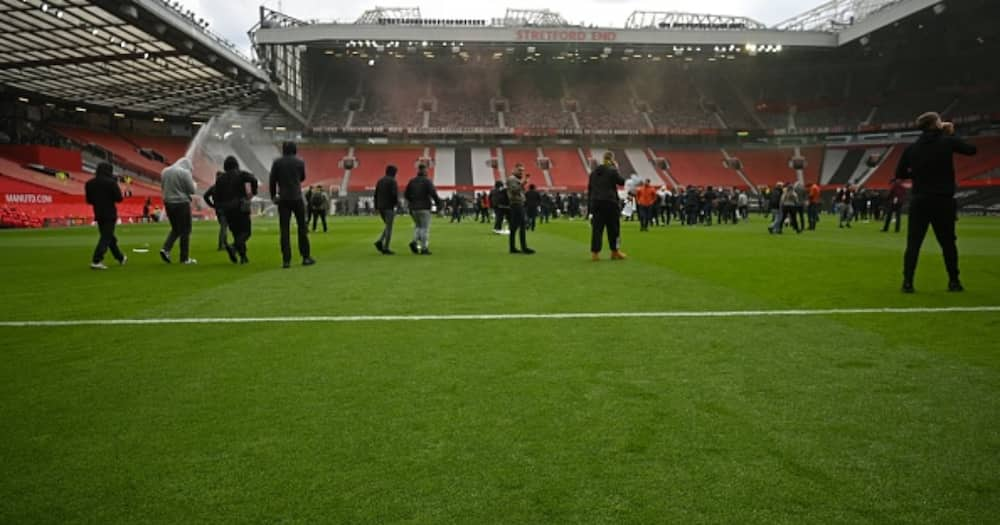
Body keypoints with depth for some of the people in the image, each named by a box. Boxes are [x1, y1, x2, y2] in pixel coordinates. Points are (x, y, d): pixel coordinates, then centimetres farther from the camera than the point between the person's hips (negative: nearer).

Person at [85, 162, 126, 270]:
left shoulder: (89, 183, 5)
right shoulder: (111, 182, -12)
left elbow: (89, 200, 8)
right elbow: (119, 198, -12)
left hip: (98, 214, 6)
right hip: (110, 214, -6)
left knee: (109, 236, 18)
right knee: (106, 237, -5)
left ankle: (120, 258, 29)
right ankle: (96, 261, -14)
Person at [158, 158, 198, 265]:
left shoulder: (165, 171, 9)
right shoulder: (185, 172, -11)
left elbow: (163, 187, 17)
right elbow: (192, 190, -10)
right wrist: (193, 182, 10)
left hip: (168, 203, 6)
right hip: (182, 203, -6)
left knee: (175, 229, 20)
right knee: (185, 231, 3)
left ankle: (165, 249, 1)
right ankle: (185, 258, 6)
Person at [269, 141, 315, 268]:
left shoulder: (277, 162, 0)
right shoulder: (300, 162, -1)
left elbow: (272, 181, 0)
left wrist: (273, 196, 10)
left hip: (283, 199, 1)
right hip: (297, 198, -1)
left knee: (284, 229, 1)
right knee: (302, 227, 8)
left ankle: (286, 260, -2)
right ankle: (305, 257, 8)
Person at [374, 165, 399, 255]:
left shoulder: (380, 181, 13)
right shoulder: (392, 181, -9)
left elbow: (376, 194, 12)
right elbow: (395, 194, -18)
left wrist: (376, 207, 15)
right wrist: (397, 202, 0)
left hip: (380, 207, 7)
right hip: (389, 207, -7)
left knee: (388, 226, 18)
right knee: (389, 228, -3)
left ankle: (380, 242, -1)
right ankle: (385, 248, -4)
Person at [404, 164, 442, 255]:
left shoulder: (411, 181, 9)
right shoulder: (427, 181, -7)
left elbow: (406, 194, 9)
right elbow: (433, 193, -16)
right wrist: (438, 203, -4)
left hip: (413, 208, 5)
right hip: (424, 208, -5)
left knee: (418, 226, 19)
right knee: (425, 228, 0)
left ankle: (414, 241, -4)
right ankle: (424, 248, -4)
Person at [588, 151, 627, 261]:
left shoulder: (594, 171, 11)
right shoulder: (612, 170, -7)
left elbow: (589, 187, 13)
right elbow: (622, 182, -2)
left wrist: (591, 200, 18)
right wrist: (616, 169, 5)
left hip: (596, 202, 5)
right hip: (610, 202, -5)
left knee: (597, 227, 4)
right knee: (613, 227, 7)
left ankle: (595, 252, 1)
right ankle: (615, 252, 15)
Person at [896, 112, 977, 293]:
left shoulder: (912, 148, 2)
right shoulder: (948, 141, -3)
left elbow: (900, 174, 6)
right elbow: (972, 150, 13)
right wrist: (952, 135, 21)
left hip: (919, 201, 1)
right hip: (943, 201, -1)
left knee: (913, 243, 1)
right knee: (948, 243, 11)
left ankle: (907, 282, -5)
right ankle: (954, 281, 18)